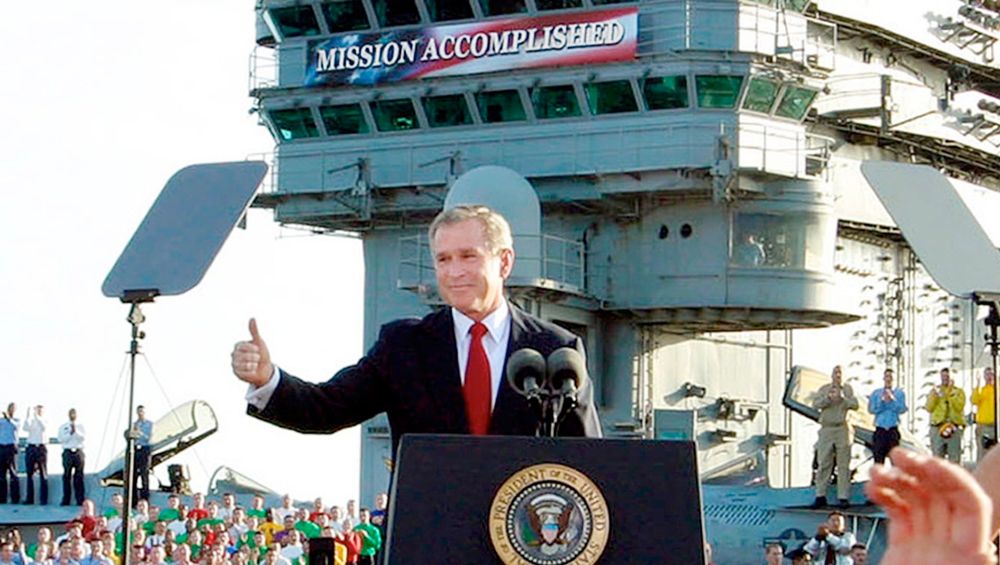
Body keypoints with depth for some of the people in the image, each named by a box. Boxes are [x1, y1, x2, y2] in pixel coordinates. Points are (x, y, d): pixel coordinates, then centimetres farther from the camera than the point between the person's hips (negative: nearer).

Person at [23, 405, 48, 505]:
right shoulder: (31, 421, 11)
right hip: (31, 447, 2)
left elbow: (44, 426, -16)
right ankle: (29, 498, 6)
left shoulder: (44, 421, 7)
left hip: (41, 448, -2)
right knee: (30, 473, 2)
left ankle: (43, 499, -3)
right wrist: (28, 417, -18)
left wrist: (37, 416, -25)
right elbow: (25, 428, -8)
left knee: (43, 474, -3)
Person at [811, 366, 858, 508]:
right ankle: (820, 495, 3)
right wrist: (828, 398, -16)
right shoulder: (824, 389, 12)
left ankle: (843, 497, -1)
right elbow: (815, 404, 0)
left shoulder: (848, 389, 10)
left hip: (843, 429, -1)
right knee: (823, 463, -1)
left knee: (843, 465, -2)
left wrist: (843, 398, -14)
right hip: (826, 429, 1)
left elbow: (855, 405, 0)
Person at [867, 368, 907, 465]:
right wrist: (882, 400, -13)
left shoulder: (899, 393, 7)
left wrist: (892, 400, -15)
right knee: (878, 457, -1)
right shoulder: (876, 393, 8)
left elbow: (902, 409, -5)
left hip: (893, 429, -1)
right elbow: (871, 409, -2)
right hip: (880, 429, 1)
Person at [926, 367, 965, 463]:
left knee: (954, 458, -4)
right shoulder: (935, 391, 14)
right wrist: (936, 396, -8)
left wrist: (950, 393, -11)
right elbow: (929, 408, 4)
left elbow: (959, 407, -7)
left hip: (954, 428, -1)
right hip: (937, 427, 1)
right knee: (937, 458, 0)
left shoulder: (959, 391, 9)